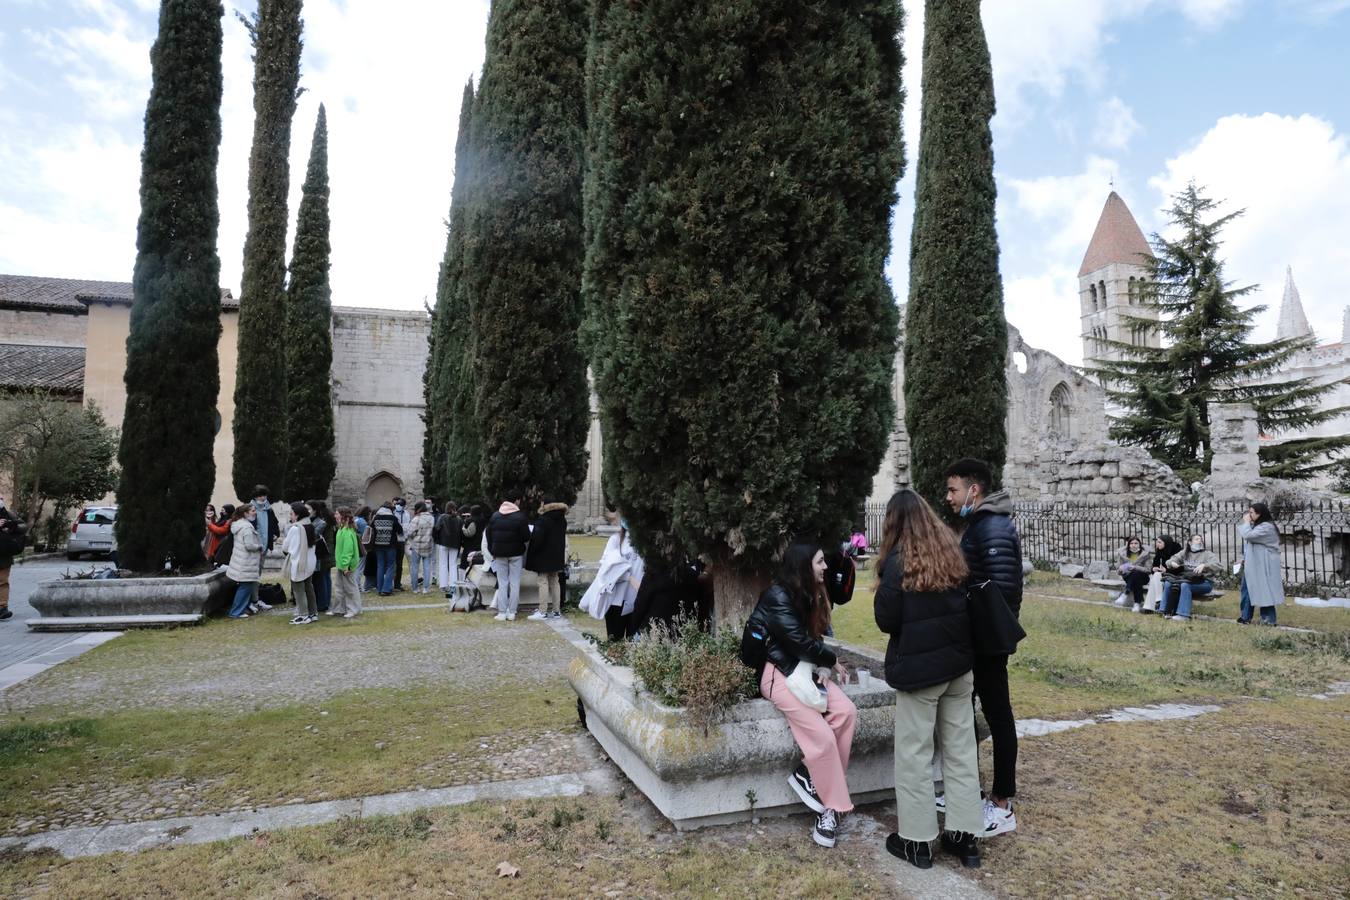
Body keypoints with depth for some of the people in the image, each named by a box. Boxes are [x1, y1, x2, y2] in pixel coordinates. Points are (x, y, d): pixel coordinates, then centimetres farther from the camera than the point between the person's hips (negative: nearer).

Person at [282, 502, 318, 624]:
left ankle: (303, 615, 6)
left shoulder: (295, 528, -18)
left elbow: (286, 547, -9)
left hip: (298, 562, -7)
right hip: (310, 562, 7)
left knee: (298, 590, 3)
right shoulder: (311, 526, 2)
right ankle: (313, 613, 22)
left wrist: (283, 543, 15)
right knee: (308, 588, 16)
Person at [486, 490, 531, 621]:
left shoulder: (494, 516, 4)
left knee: (502, 583, 7)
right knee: (515, 583, 4)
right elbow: (526, 537, -12)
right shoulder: (520, 516, -10)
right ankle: (511, 613, 5)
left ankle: (502, 613, 4)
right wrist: (524, 547, 9)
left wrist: (492, 551, 14)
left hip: (499, 553, 3)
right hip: (516, 553, -3)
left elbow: (488, 535, 8)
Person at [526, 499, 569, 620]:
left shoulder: (543, 520, -18)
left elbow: (537, 539, -20)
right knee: (555, 582, 13)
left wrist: (532, 552, -8)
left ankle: (543, 611, -4)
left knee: (543, 582, -3)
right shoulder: (562, 520, 7)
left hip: (544, 556, -7)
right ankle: (556, 610, 15)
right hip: (557, 556, 7)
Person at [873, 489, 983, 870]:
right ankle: (964, 835, 24)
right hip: (958, 662, 6)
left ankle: (917, 840, 16)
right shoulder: (953, 551, 3)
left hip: (917, 667, -6)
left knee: (914, 754, 6)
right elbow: (967, 605, 11)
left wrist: (882, 589, 3)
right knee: (961, 749, 14)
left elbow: (885, 621, -13)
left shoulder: (898, 560, -15)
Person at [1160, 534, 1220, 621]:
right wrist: (1172, 563, -9)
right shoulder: (1185, 553, 20)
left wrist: (1203, 565, -30)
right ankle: (1165, 611, -19)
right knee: (1167, 583, -23)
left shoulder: (1207, 554, 7)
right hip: (1184, 578, 5)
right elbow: (1170, 561, 16)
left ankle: (1183, 615, -37)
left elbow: (1216, 565, -11)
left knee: (1185, 585, -36)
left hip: (1203, 582, -4)